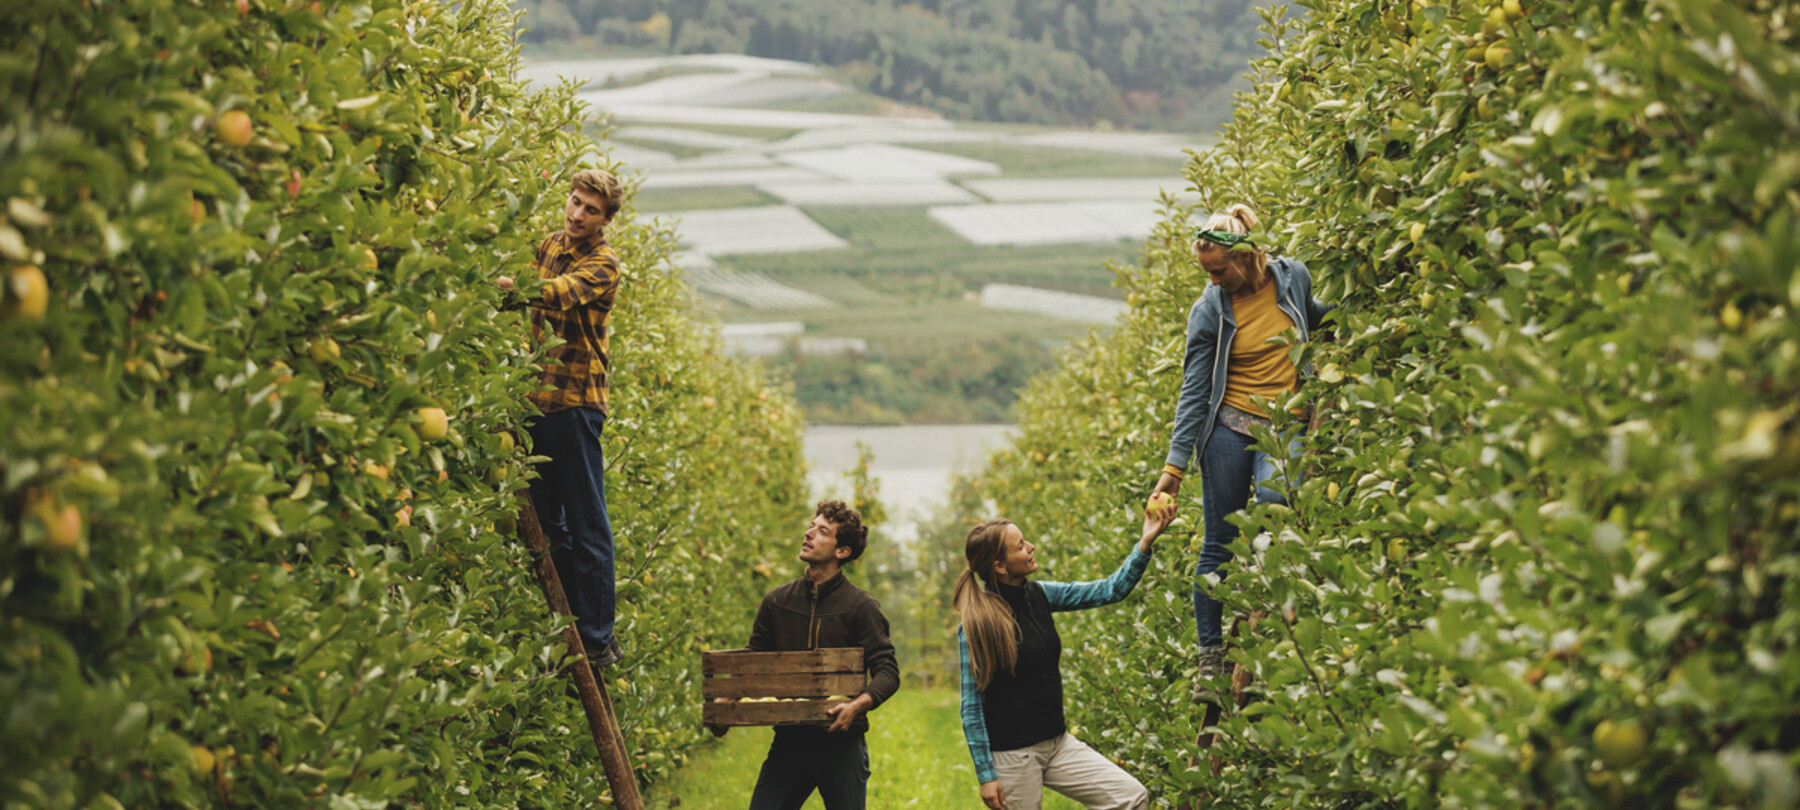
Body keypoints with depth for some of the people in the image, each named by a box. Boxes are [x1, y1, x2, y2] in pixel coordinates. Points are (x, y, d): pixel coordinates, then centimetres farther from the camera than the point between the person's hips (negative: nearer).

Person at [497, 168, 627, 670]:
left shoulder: (602, 263, -6)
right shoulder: (549, 246, 17)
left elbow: (560, 293, -25)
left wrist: (508, 285, -42)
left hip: (575, 400, -7)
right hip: (537, 398, 7)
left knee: (587, 525, -5)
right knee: (546, 521, 10)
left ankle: (598, 639, -2)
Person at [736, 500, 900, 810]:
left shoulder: (861, 606, -2)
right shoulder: (776, 602, 9)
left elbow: (887, 671, -7)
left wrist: (858, 705, -27)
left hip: (841, 746, -3)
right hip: (788, 742, 3)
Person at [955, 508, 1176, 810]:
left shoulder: (1039, 595, 4)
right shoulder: (976, 625, -14)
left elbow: (1110, 590, 5)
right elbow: (972, 707, -12)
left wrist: (1146, 542, -8)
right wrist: (986, 775, -15)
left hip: (1057, 743, 7)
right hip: (1012, 756, -7)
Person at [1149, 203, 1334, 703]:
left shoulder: (1292, 277, 0)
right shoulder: (1210, 311, -5)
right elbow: (1194, 392, -5)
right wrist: (1175, 465, -10)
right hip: (1229, 428, -1)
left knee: (1274, 502, -29)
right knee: (1219, 545, -2)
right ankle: (1210, 657, 8)